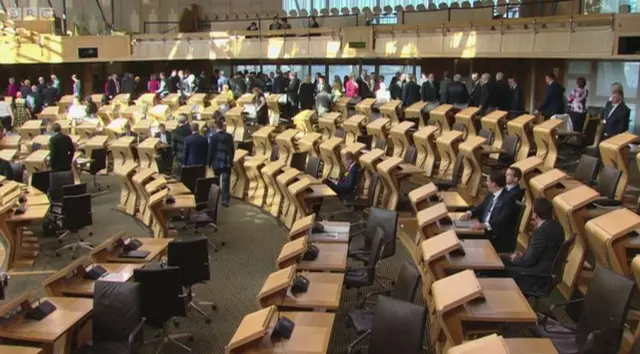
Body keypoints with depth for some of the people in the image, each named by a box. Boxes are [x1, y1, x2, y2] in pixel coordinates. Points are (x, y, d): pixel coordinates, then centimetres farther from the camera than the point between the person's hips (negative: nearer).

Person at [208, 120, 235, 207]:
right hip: (227, 162, 2)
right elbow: (232, 150, 6)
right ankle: (225, 199, -3)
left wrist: (209, 163, 2)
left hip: (217, 162, -2)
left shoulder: (213, 137, -11)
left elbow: (211, 151, -9)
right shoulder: (229, 136, 1)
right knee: (226, 182, 2)